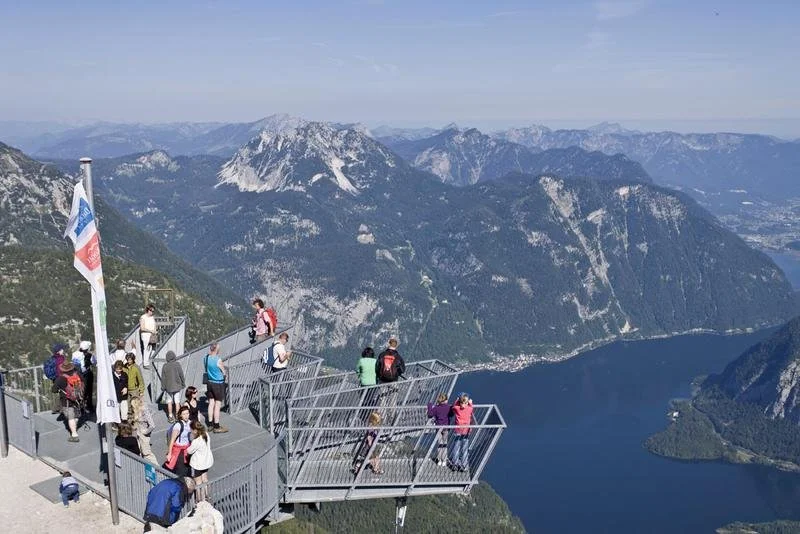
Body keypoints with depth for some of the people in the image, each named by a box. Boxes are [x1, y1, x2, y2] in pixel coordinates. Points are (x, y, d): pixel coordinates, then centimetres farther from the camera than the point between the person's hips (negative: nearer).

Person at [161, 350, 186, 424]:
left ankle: (170, 417, 14)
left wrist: (163, 387, 8)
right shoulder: (177, 364, -11)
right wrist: (183, 384, 8)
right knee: (177, 402, 6)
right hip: (177, 386, -1)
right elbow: (182, 375, -5)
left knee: (169, 402, 11)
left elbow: (163, 378, -3)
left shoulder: (165, 366, -8)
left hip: (168, 387, 1)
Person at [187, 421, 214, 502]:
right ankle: (206, 495, 42)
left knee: (198, 482, 14)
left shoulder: (196, 442, -34)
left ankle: (200, 499, 25)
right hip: (207, 461, 7)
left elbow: (189, 451, -19)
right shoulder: (206, 435, -12)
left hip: (198, 464, -7)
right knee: (204, 479, 27)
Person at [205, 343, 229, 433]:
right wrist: (224, 371, 11)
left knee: (211, 403, 15)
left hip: (210, 382, 7)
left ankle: (210, 425, 23)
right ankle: (216, 427, 6)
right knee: (218, 405, 1)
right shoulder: (218, 360, -20)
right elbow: (224, 372, -8)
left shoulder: (206, 358, 0)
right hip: (218, 384, -7)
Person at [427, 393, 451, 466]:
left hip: (438, 426, 0)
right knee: (445, 444, 9)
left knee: (439, 444, 9)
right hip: (446, 427, 0)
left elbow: (430, 415, -5)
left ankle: (439, 460, 10)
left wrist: (430, 406, 6)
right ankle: (444, 460, 10)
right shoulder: (448, 407, -8)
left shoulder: (436, 407, -8)